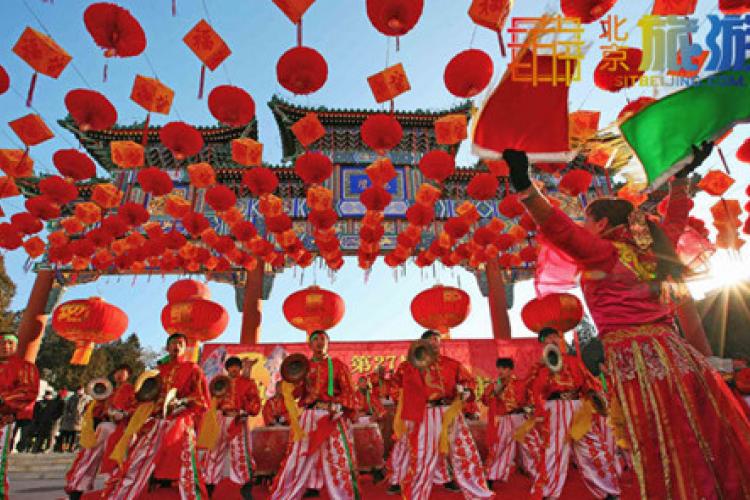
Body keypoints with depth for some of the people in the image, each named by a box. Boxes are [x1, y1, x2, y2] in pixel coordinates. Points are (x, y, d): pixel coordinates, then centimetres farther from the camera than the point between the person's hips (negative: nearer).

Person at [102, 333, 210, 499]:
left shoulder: (192, 369, 6)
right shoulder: (159, 370, 20)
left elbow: (202, 398, -3)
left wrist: (181, 401, -16)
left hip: (180, 424, -5)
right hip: (156, 423, 5)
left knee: (183, 466, -13)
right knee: (135, 464, 2)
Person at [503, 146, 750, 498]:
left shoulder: (604, 253, -6)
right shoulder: (650, 247, 15)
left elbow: (560, 230, -22)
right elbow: (675, 219, 34)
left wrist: (523, 184, -30)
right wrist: (681, 177, 41)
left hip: (636, 361, -8)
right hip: (676, 355, 8)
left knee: (668, 461, 1)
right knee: (717, 446, 14)